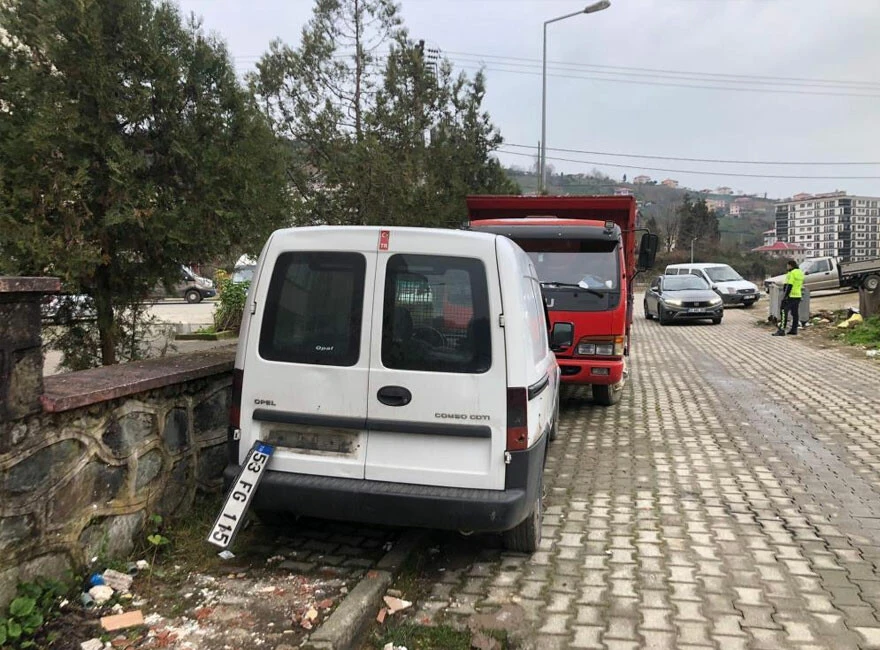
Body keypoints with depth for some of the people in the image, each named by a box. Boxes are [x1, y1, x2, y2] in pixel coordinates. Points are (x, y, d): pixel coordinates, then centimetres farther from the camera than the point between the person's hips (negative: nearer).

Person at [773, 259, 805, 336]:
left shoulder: (792, 273, -14)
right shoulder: (800, 273, 16)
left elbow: (789, 286, -19)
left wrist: (785, 296, -18)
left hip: (791, 296, -9)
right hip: (798, 296, 9)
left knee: (784, 312, -10)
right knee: (795, 313, 12)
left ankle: (781, 330, -14)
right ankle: (794, 330, 15)